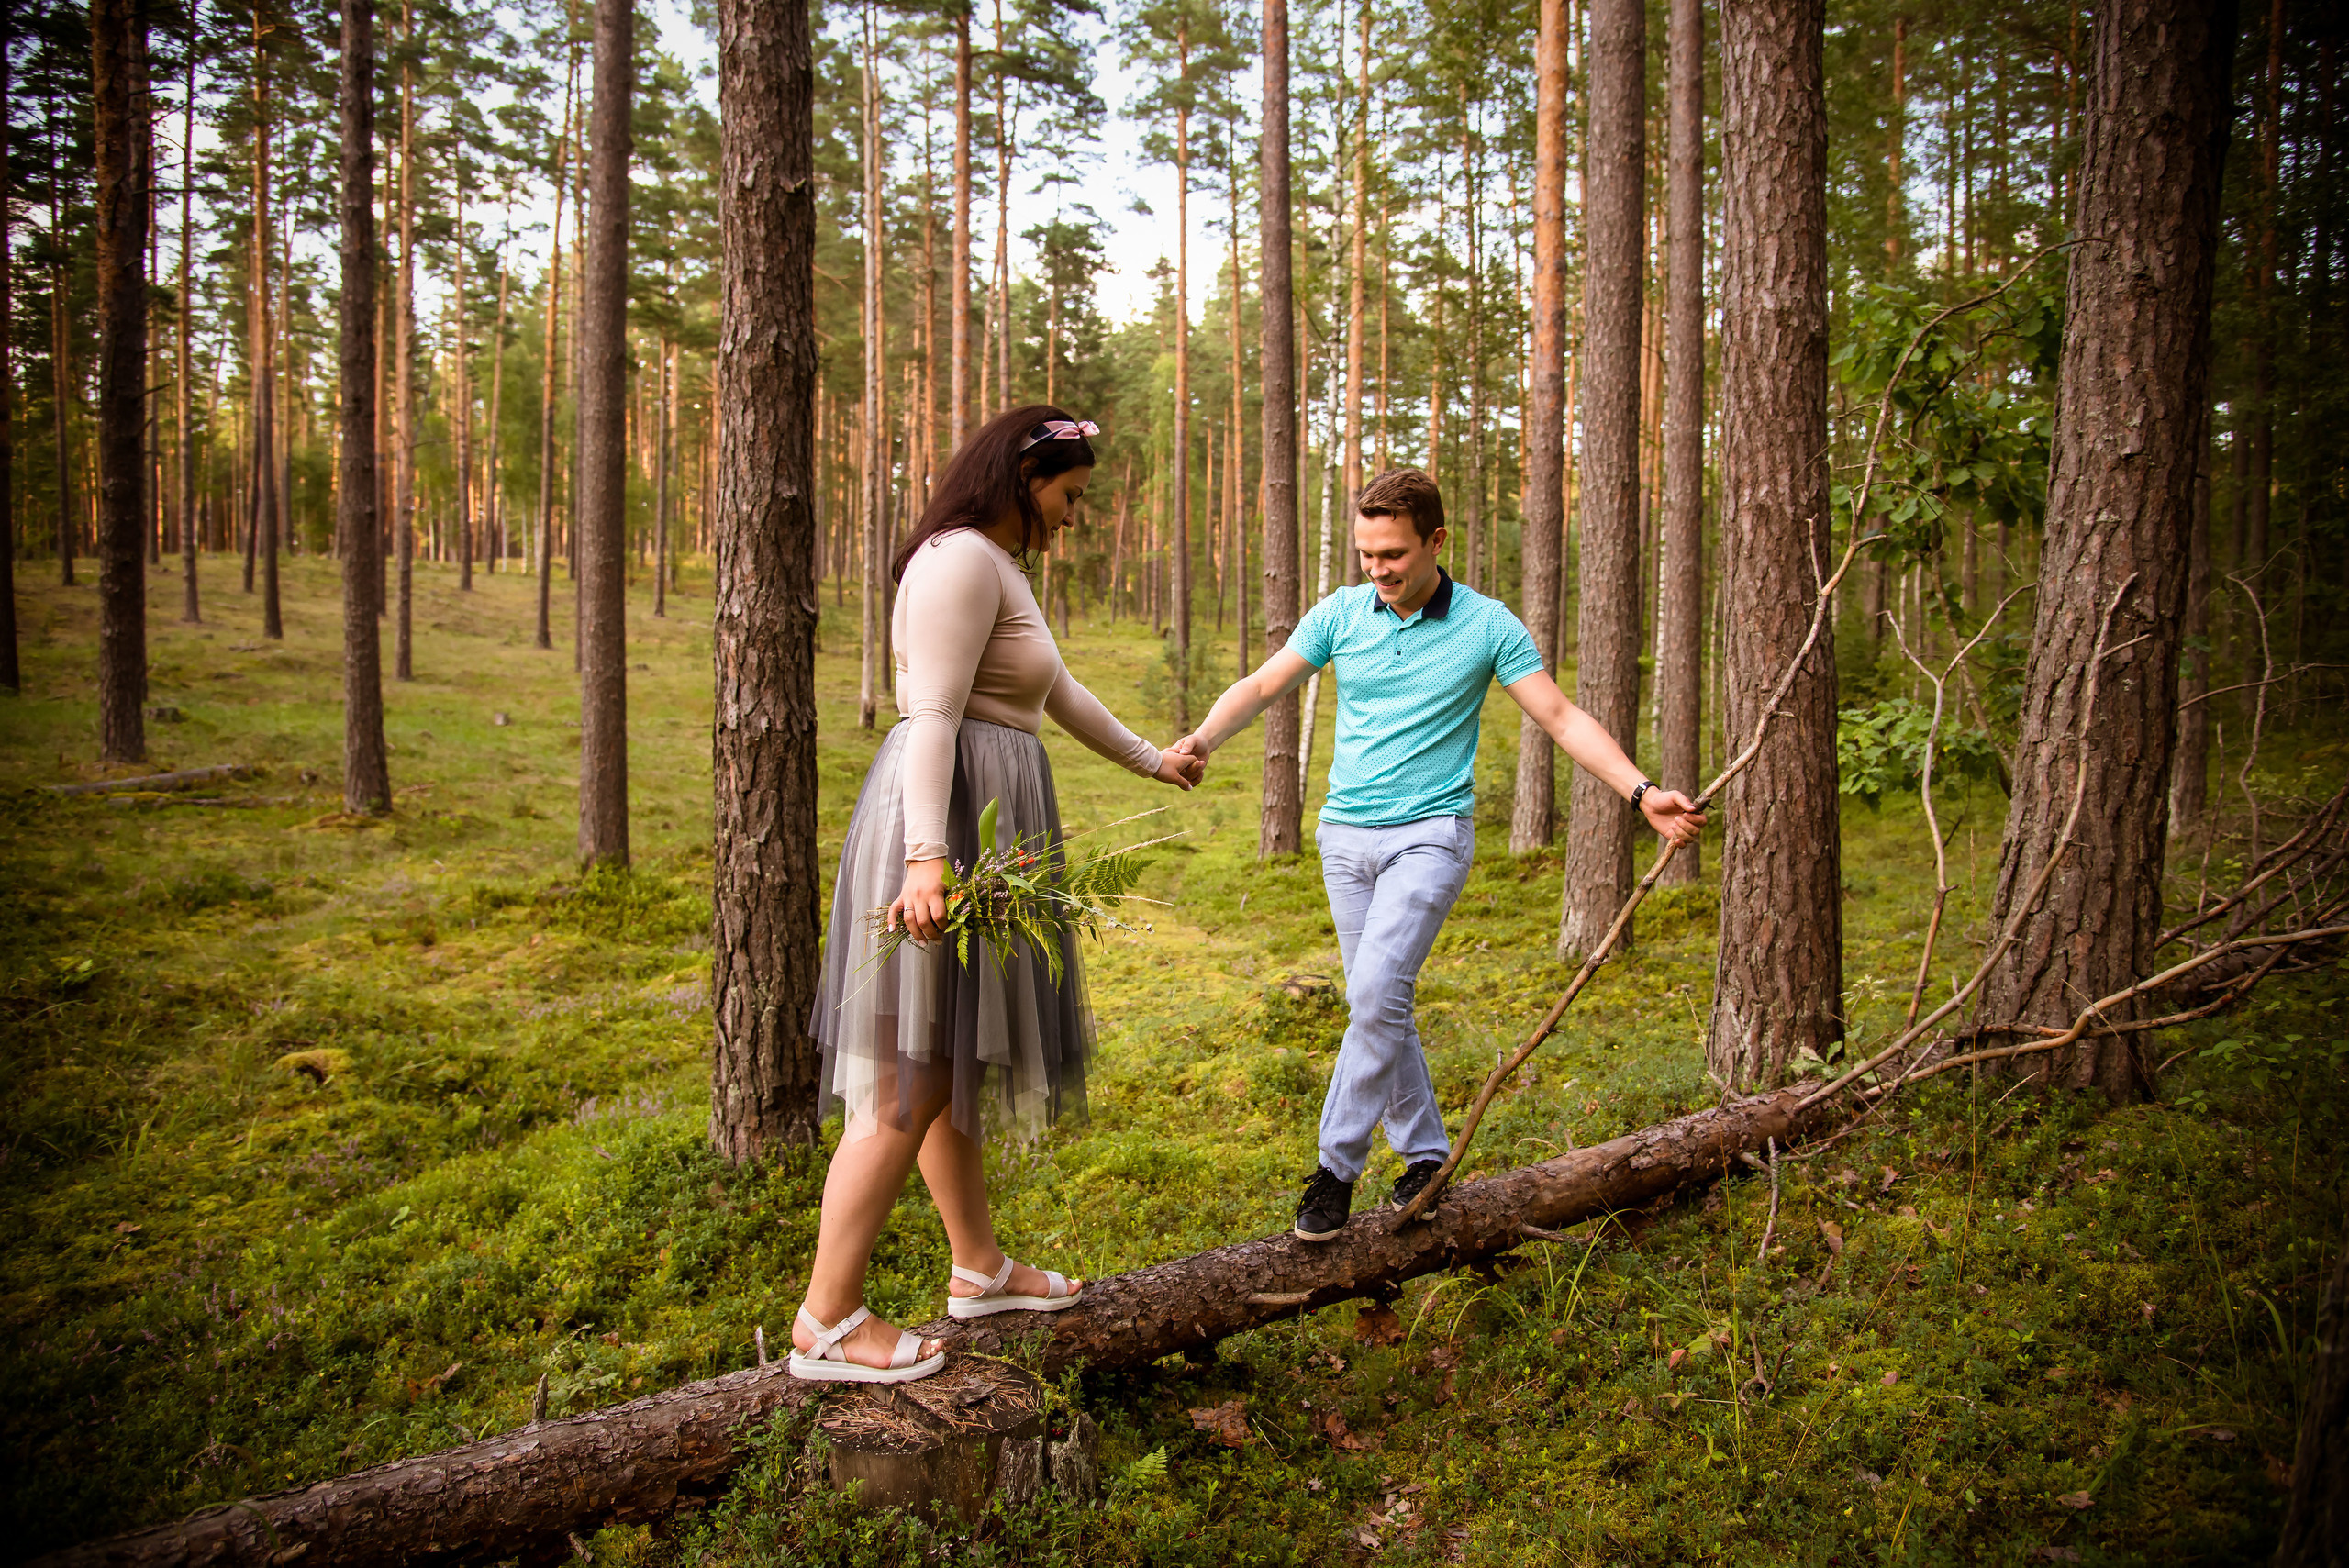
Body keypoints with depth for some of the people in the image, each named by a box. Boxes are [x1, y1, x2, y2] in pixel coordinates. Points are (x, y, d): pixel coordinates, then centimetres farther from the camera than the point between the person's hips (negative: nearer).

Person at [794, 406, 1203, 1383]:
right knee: (912, 1075, -9)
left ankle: (979, 1269, 29)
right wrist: (928, 856, -30)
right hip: (950, 817, -11)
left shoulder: (997, 567, 20)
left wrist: (1149, 760, 44)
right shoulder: (962, 560, -12)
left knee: (949, 1056, 16)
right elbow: (932, 717, -21)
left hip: (978, 826, 11)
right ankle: (826, 1322, -3)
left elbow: (1057, 692, 32)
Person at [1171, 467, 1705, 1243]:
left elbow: (1563, 718, -4)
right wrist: (1204, 737, -13)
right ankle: (1425, 1153, 24)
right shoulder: (1341, 613, 3)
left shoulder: (1487, 625, -4)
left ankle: (1337, 1168, -9)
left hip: (1430, 834, -4)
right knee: (1380, 1004, 9)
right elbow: (1262, 686, 5)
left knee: (1376, 994, -19)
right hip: (1346, 835, 4)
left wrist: (1642, 791, -14)